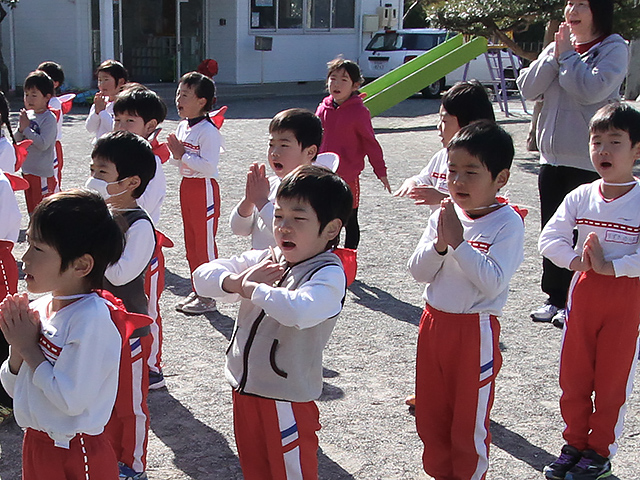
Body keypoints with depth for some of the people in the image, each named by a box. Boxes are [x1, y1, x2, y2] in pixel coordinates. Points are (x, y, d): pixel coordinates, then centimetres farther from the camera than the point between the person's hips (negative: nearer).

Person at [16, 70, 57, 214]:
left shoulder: (49, 118, -15)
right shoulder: (27, 115, 6)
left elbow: (43, 144, -25)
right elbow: (17, 140, 10)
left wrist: (26, 128, -17)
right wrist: (21, 128, -11)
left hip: (43, 172, -7)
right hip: (27, 170, 7)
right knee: (32, 209, 18)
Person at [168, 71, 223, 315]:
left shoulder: (208, 130, -18)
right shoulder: (183, 126, 8)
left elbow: (209, 166, -25)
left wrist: (183, 154, -19)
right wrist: (176, 154, -3)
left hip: (205, 188, -9)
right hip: (187, 186, 9)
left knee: (205, 242, -1)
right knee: (191, 241, 15)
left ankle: (208, 297, 9)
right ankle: (197, 290, 26)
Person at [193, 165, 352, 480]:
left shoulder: (329, 275, -19)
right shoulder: (263, 259, 3)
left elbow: (299, 311, -39)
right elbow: (203, 275, 0)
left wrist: (252, 288, -23)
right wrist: (236, 282, -20)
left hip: (287, 399, -7)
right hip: (244, 387, 7)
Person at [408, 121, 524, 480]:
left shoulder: (508, 223, -14)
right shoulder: (444, 216, 1)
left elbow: (492, 283, -23)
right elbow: (418, 272, -1)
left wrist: (459, 242, -24)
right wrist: (440, 244, -18)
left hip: (475, 332, -5)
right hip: (434, 324, 6)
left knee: (469, 422, 9)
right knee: (430, 415, 19)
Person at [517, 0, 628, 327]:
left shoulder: (613, 49, -5)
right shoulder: (558, 46, 11)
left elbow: (593, 89, -22)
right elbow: (528, 88, 1)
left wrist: (567, 55, -10)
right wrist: (554, 56, -9)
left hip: (589, 162, -6)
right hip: (552, 156, 6)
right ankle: (555, 298, 25)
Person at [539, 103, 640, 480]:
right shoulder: (581, 197, 0)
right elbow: (550, 238, -1)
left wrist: (609, 266, -22)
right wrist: (576, 260, -16)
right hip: (583, 293, 4)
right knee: (573, 375, 12)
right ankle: (575, 443, 30)